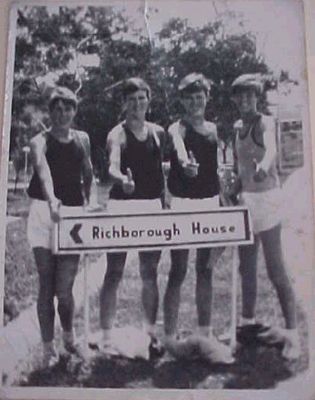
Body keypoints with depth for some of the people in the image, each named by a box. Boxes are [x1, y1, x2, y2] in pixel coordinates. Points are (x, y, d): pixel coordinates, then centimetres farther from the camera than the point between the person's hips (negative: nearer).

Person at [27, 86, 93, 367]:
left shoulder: (82, 139, 10)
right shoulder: (41, 141, -3)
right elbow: (43, 170, -24)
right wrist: (51, 200, -42)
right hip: (45, 213, -1)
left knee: (64, 288, -3)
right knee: (46, 285, 1)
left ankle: (69, 335, 26)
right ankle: (49, 348, 15)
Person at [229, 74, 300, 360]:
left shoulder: (265, 122, -12)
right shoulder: (237, 127, 11)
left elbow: (270, 148, -35)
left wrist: (264, 166, -56)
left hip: (265, 198, -7)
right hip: (244, 199, 8)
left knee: (275, 269, -7)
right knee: (247, 266, 15)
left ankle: (292, 332, -1)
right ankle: (248, 320, 29)